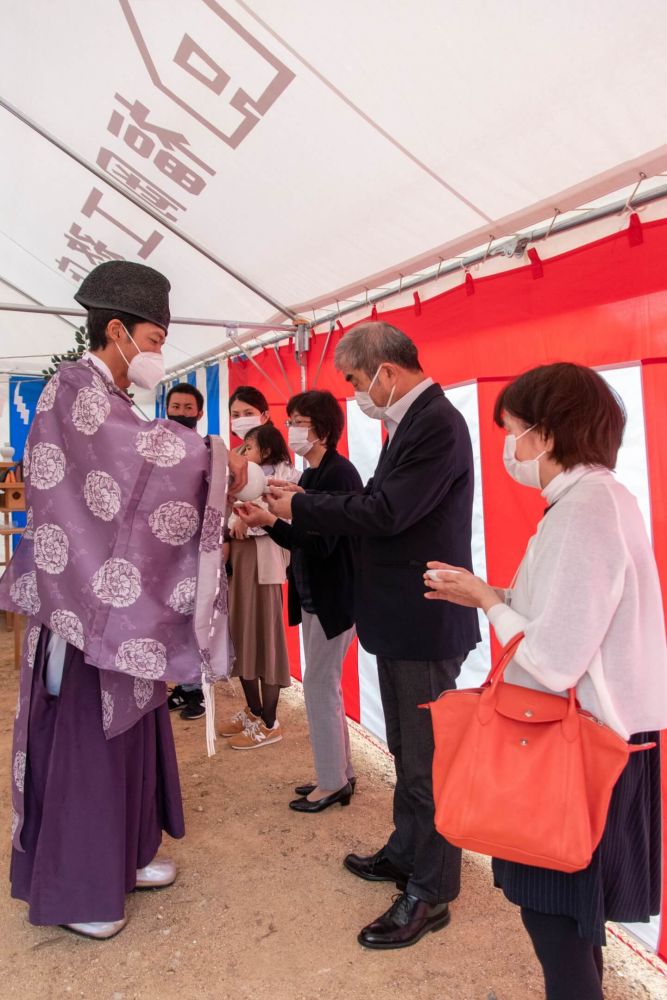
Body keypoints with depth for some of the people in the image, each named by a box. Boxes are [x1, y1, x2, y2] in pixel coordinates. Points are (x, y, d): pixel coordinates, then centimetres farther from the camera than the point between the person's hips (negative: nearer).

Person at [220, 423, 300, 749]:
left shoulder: (283, 476, -4)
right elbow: (229, 515, 10)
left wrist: (247, 519, -15)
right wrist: (234, 521, -10)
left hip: (262, 563, -8)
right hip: (237, 560, 8)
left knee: (265, 636, -2)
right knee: (240, 635, 11)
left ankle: (269, 723, 7)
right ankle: (252, 710, 25)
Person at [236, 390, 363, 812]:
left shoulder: (339, 474, -17)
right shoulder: (312, 475, 11)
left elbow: (321, 543, -23)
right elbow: (302, 540, 11)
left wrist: (270, 521, -21)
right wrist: (268, 520, -1)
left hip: (334, 598, -10)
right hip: (313, 597, 10)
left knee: (320, 686, -1)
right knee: (326, 686, 15)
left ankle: (332, 782, 13)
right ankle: (341, 774, 28)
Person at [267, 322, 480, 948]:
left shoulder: (436, 424, -20)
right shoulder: (411, 421, 11)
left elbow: (385, 512, -26)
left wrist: (300, 508, -15)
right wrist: (302, 509, 3)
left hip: (424, 621, -10)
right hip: (403, 616, 10)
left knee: (426, 761, 5)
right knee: (407, 750, 24)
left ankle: (430, 893, 23)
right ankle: (406, 854, 43)